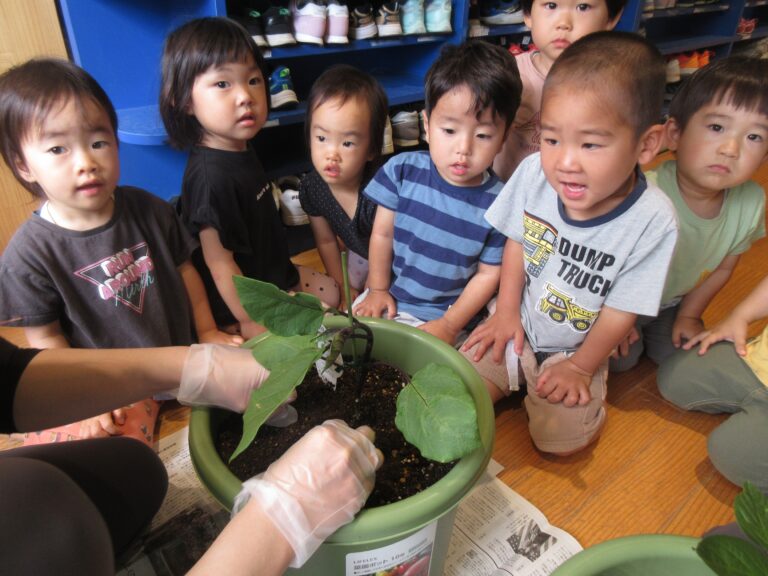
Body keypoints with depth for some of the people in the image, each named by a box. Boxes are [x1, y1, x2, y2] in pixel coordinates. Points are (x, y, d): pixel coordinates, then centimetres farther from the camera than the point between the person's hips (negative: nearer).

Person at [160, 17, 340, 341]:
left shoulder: (242, 151, -1)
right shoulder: (211, 176, -30)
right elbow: (219, 263, -27)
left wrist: (283, 270, 13)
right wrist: (251, 323, -21)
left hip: (273, 275, 10)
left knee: (331, 293, 22)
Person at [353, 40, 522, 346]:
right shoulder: (402, 170, -11)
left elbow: (488, 274, -8)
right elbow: (382, 233, -1)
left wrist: (450, 325, -9)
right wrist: (378, 290, 3)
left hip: (446, 315, -2)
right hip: (390, 298, 3)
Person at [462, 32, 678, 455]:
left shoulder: (652, 221, -26)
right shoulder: (534, 172, -21)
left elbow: (621, 309, -15)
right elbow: (517, 240, -4)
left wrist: (580, 367, -9)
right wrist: (506, 311, -7)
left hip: (575, 349, -2)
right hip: (515, 325, 2)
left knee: (560, 440, -9)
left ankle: (591, 399, 21)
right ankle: (518, 381, 24)